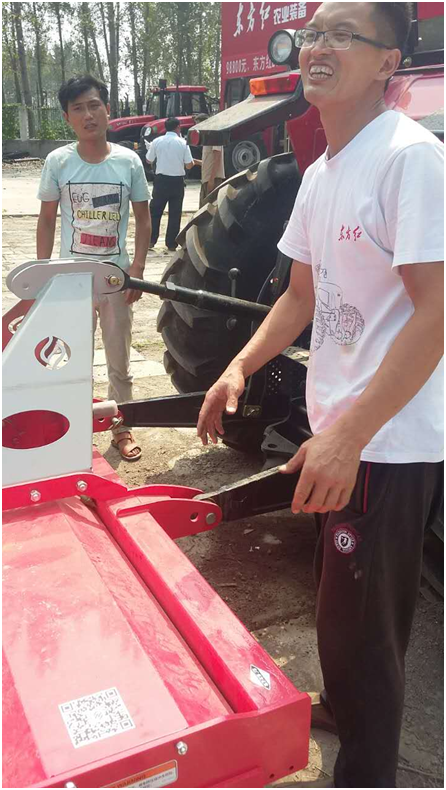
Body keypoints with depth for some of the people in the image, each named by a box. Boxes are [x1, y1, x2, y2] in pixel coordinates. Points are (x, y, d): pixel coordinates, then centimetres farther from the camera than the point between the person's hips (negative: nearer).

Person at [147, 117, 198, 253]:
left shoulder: (157, 141, -1)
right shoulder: (183, 143, -4)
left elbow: (149, 160, 9)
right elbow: (189, 165, -4)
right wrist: (193, 162, 19)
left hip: (161, 180, 1)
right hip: (177, 181, -1)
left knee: (155, 211, 11)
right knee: (175, 214, 6)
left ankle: (151, 241, 7)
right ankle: (171, 244, 7)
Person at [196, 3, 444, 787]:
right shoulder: (318, 171, 10)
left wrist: (349, 435, -27)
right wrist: (240, 368, 5)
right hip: (334, 431, 9)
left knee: (358, 626, 4)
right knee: (340, 606, 25)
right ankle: (349, 710, 50)